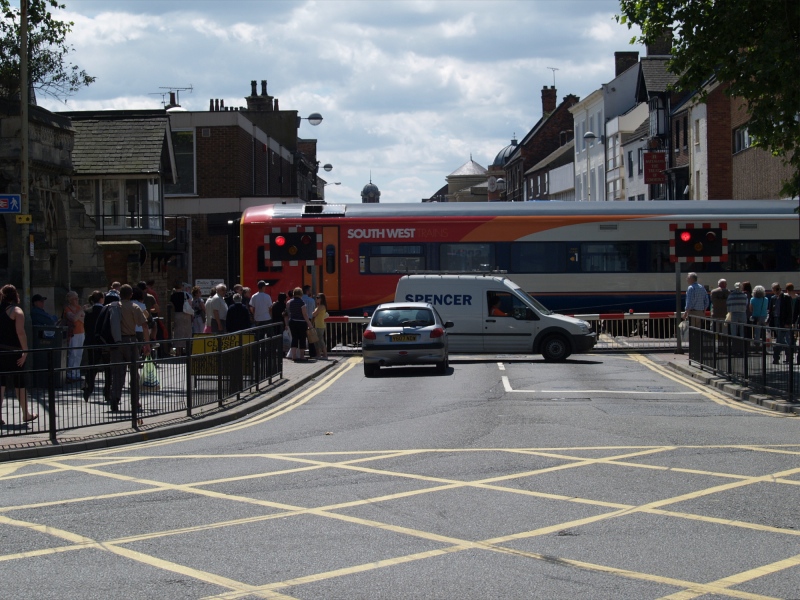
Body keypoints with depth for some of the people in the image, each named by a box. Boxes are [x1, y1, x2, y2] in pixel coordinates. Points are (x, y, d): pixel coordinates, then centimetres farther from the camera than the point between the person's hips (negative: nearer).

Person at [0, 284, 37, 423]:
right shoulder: (17, 311, -7)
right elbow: (20, 332, -16)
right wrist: (25, 351, -14)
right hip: (13, 351, -4)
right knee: (19, 383, 7)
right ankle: (26, 414, 16)